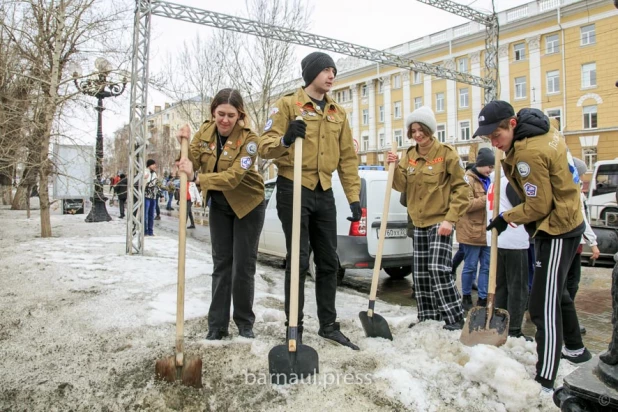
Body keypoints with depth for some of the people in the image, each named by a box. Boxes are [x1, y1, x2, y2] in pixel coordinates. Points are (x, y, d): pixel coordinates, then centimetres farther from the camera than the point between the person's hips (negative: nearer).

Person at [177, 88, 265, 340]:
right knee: (221, 264, 7)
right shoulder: (205, 131, -5)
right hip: (219, 206, 5)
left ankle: (245, 323, 16)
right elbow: (192, 163, -6)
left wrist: (196, 177, -36)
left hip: (248, 205, -4)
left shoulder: (248, 138, -21)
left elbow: (232, 177, -31)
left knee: (243, 265, -1)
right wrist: (184, 144, -22)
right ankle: (217, 326, 14)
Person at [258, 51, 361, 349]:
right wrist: (285, 139, -30)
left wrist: (354, 196, 7)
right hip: (294, 190, -5)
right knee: (298, 261, -4)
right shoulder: (288, 104, -1)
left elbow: (347, 157, 14)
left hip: (324, 193, 6)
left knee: (328, 261, 9)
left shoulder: (338, 113, 15)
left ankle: (328, 325, 23)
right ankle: (294, 328, 9)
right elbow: (266, 146, -8)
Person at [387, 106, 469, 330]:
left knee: (438, 269, -15)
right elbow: (402, 185, 3)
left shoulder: (446, 153, -8)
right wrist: (395, 167, -15)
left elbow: (460, 188, -9)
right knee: (421, 273, 9)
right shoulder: (409, 155, 9)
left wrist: (450, 219, -16)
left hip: (440, 221, -6)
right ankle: (428, 317, 22)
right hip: (419, 222, 6)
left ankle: (455, 318, 0)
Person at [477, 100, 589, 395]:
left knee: (544, 307, -10)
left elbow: (538, 207, -20)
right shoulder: (544, 129, 2)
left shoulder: (528, 154, -27)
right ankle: (575, 348, 44)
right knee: (555, 292, 26)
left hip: (556, 230, -11)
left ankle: (544, 382, -4)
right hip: (565, 221, 11)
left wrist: (506, 218, -7)